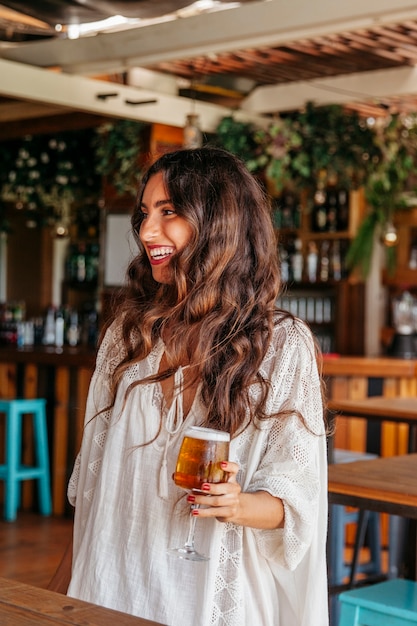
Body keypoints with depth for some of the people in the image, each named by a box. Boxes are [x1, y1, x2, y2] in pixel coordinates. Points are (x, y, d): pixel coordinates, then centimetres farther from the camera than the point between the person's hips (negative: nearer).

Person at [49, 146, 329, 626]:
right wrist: (62, 586, 4)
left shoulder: (284, 344, -10)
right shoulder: (128, 333, 2)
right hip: (111, 585, 3)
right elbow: (95, 474, 7)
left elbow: (296, 501, -9)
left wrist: (241, 505, -29)